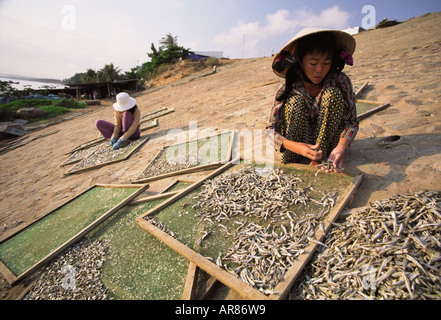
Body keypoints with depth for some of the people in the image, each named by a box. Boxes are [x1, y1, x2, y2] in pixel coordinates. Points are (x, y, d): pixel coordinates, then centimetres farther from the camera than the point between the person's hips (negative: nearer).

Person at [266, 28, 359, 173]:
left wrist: (342, 147, -35)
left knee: (333, 94, -24)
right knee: (295, 102, -27)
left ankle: (320, 160, -20)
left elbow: (352, 122, -13)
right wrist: (294, 146, -38)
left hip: (328, 142, 1)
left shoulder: (340, 81, -16)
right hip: (299, 143, 0)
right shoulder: (288, 89, -18)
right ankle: (289, 162, -15)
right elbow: (270, 129, -19)